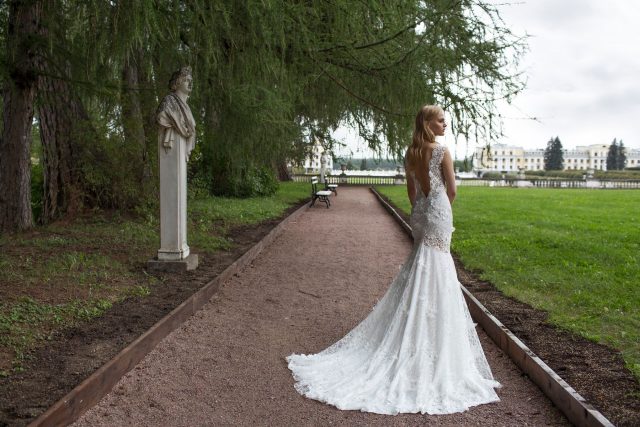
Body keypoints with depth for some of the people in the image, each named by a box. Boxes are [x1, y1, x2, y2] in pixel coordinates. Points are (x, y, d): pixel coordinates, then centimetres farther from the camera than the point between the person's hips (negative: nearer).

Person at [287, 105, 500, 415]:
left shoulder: (410, 153, 7)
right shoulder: (442, 151, -12)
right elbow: (452, 190, -6)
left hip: (419, 212, 7)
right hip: (439, 211, -6)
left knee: (421, 265, 17)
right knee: (435, 268, -1)